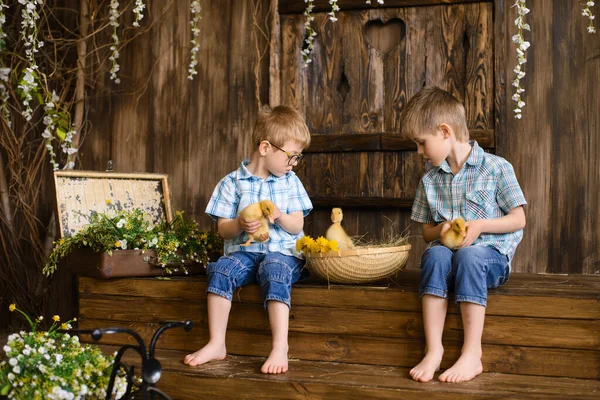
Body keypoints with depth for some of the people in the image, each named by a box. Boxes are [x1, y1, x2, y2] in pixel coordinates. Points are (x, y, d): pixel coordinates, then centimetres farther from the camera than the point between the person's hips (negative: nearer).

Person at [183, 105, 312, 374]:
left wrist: (280, 216, -15)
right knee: (221, 270, -29)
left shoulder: (290, 181, 9)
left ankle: (280, 348, -39)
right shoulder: (232, 183, 3)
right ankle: (216, 344, -23)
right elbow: (223, 229, 2)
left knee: (274, 272, -34)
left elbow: (297, 226, 6)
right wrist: (239, 225, -20)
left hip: (282, 252, 0)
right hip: (243, 251, 1)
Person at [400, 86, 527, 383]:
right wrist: (440, 230, -5)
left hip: (491, 253, -3)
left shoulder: (496, 167, 0)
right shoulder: (430, 181, 14)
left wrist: (480, 225, -15)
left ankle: (472, 354, -34)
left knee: (468, 255, -38)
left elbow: (518, 219, 1)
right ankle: (433, 349, -34)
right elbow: (427, 233, 18)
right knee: (435, 254, -32)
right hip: (447, 251, 3)